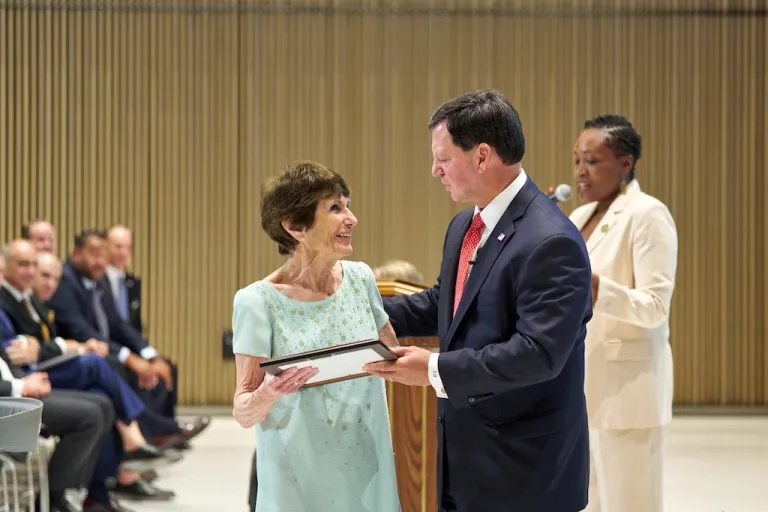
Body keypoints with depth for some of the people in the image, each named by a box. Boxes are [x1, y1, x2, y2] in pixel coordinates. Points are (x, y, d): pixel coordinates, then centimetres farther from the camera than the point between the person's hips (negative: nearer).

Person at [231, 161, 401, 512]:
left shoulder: (360, 279, 0)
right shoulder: (258, 302, -13)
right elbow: (244, 414, -10)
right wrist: (268, 393, -29)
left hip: (367, 469, 4)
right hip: (299, 479, -4)